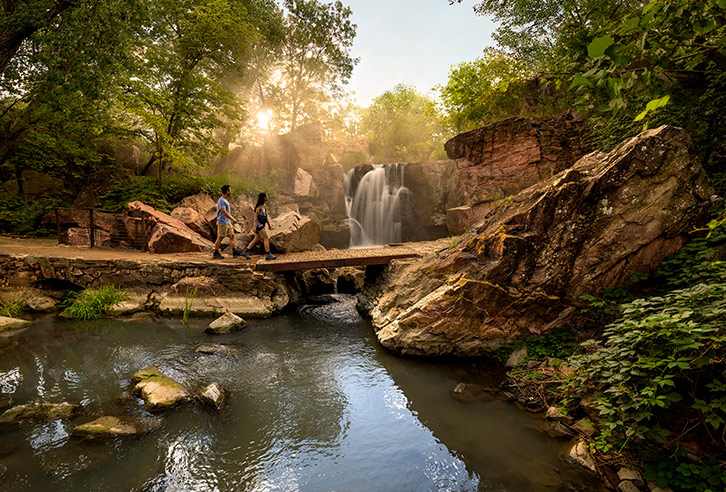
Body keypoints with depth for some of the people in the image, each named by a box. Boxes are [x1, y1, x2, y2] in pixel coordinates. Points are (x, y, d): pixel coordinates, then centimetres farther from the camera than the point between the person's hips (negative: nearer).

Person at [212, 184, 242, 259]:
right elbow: (224, 212, -22)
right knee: (220, 237, -5)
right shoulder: (221, 200, -15)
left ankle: (235, 252, 7)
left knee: (232, 235, 6)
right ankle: (215, 253, 2)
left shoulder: (226, 200, 16)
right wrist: (232, 219, -19)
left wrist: (232, 219, 21)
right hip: (222, 222, -10)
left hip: (228, 222, 10)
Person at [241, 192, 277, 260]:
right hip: (259, 225, -9)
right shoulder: (259, 207, -13)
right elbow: (255, 216, -15)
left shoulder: (265, 206, 14)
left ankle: (245, 252, 20)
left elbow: (266, 216, 21)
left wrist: (269, 225, 22)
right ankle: (268, 255, -7)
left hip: (262, 225, 9)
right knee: (266, 238, -10)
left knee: (256, 239, 12)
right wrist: (255, 226, -19)